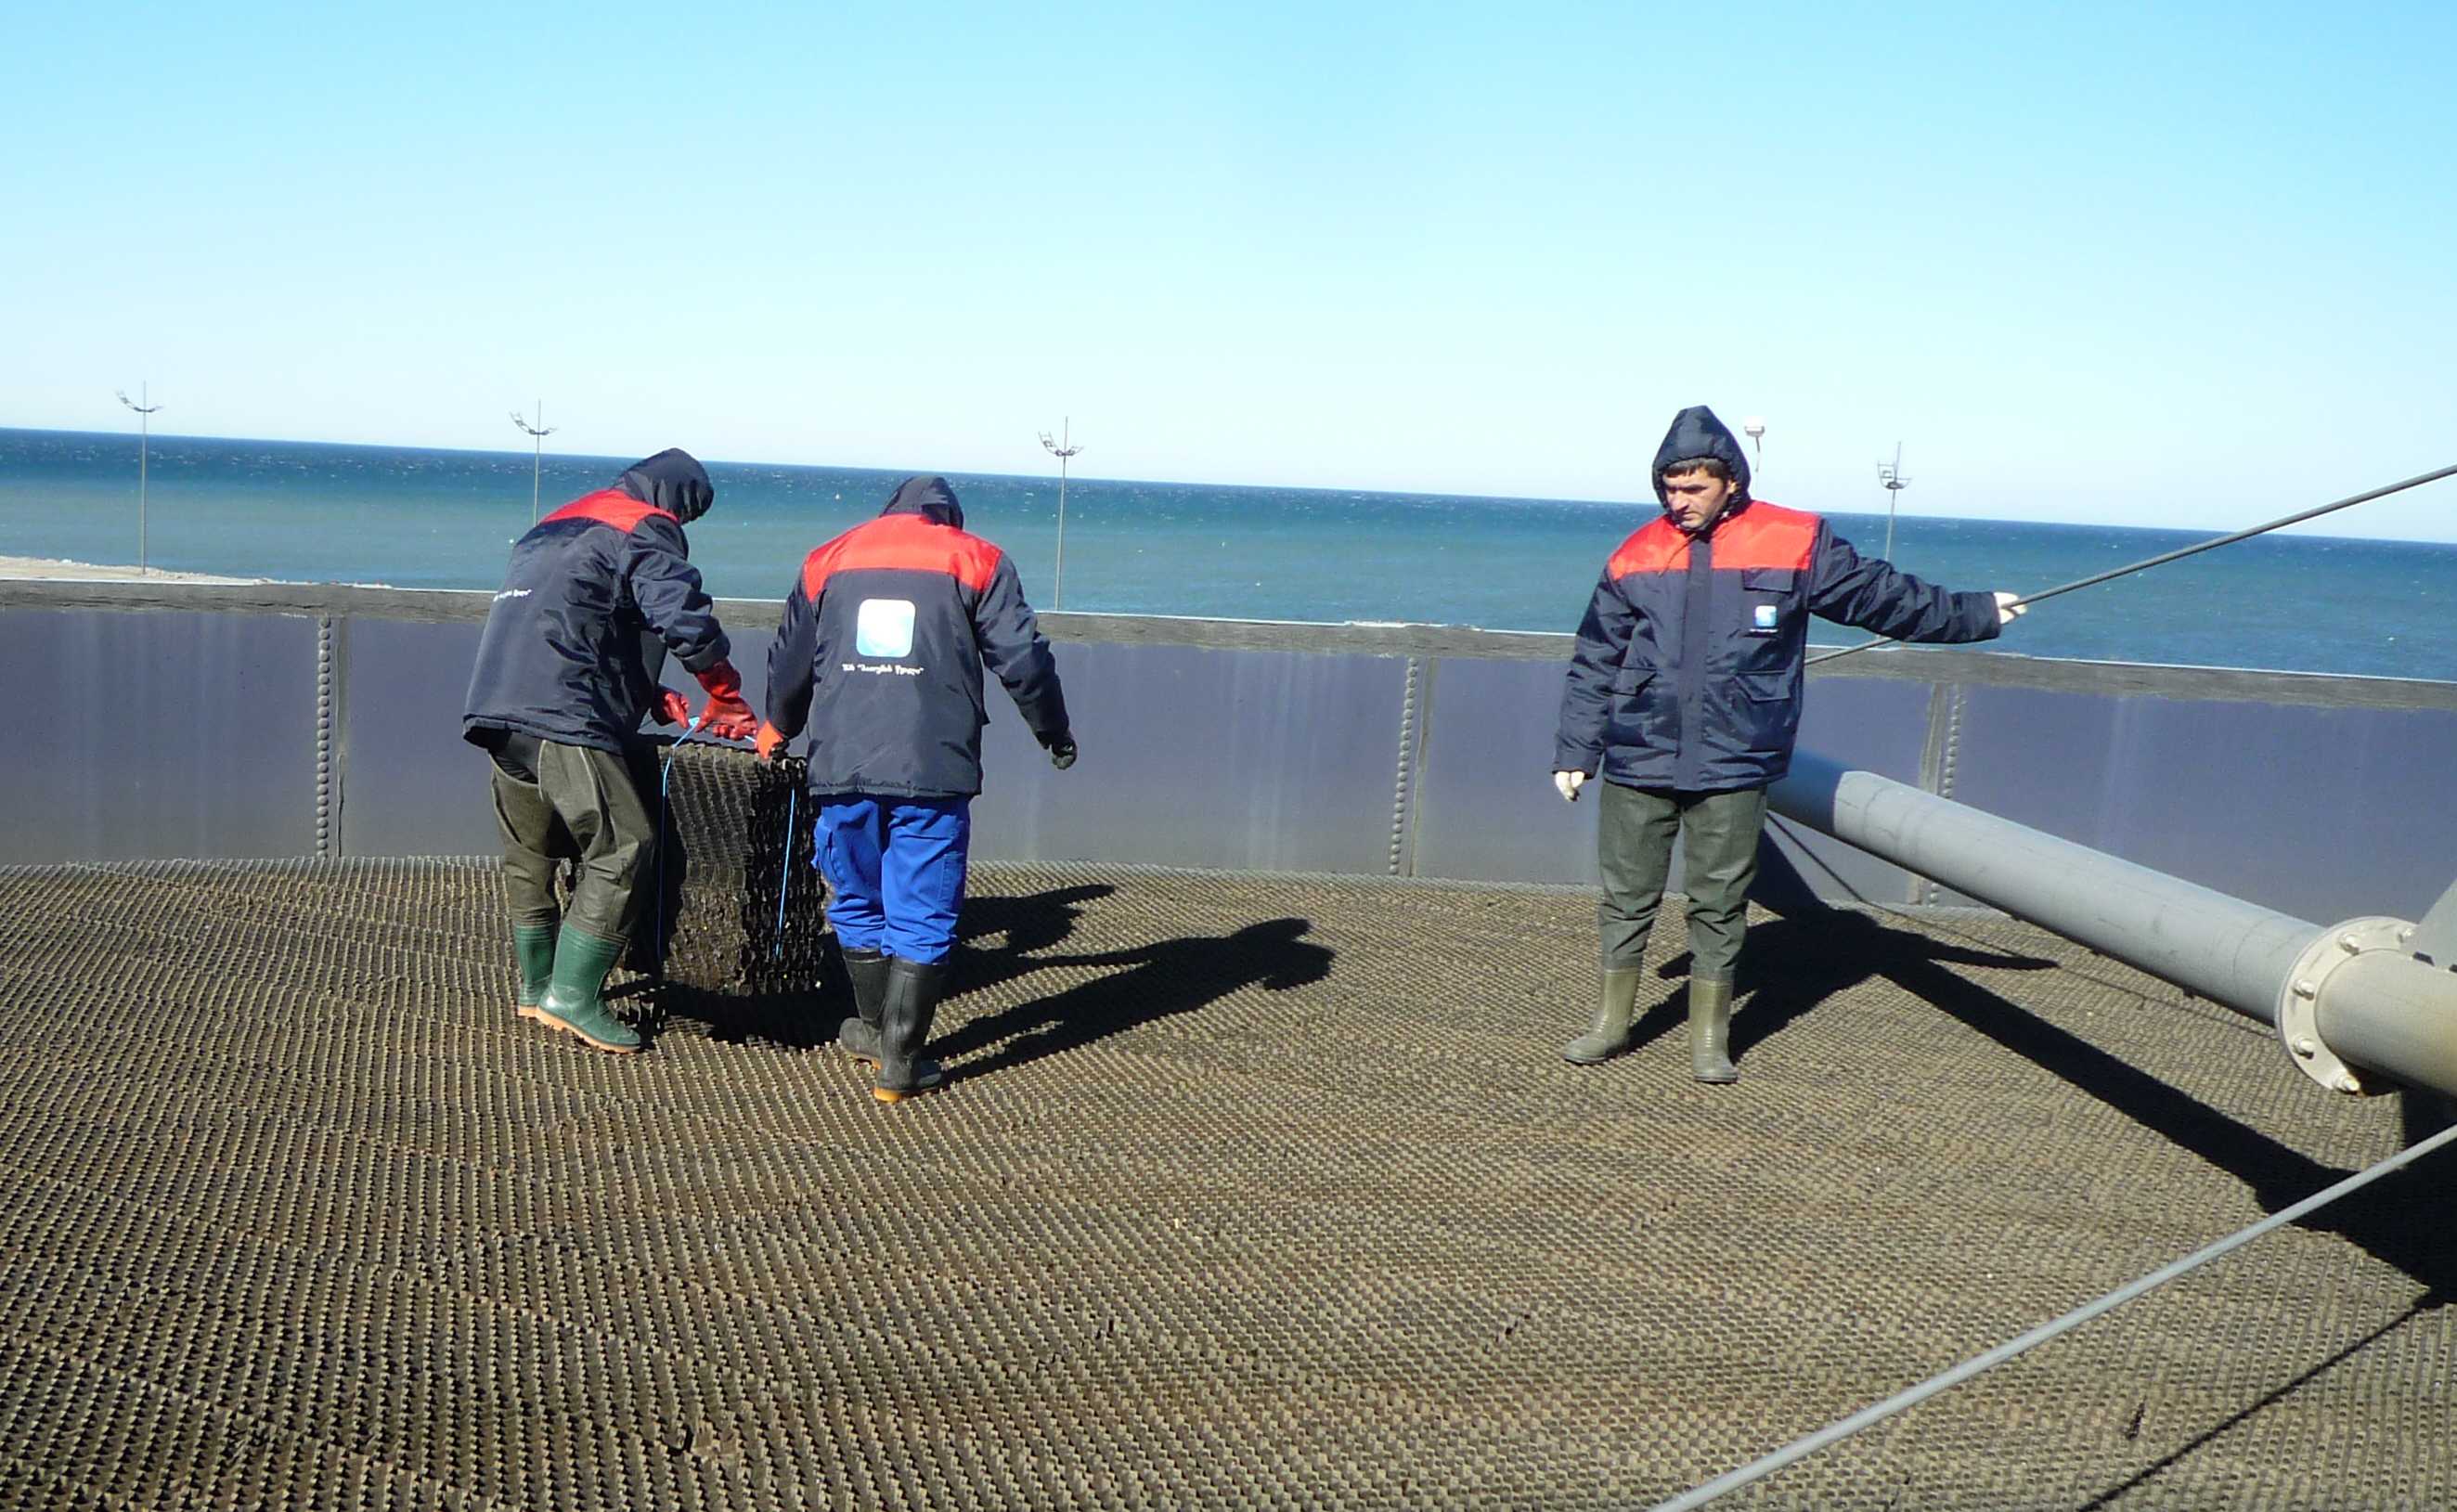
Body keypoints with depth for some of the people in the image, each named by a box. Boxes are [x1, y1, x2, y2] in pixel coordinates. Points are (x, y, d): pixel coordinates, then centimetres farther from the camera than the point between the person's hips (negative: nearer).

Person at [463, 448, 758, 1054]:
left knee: (530, 852, 18)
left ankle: (536, 988, 28)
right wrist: (731, 706, 1)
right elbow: (687, 622, -12)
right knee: (623, 847, -6)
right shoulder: (646, 532, 1)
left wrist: (652, 697, 25)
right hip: (563, 718, -9)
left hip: (497, 710, 9)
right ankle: (573, 995, -8)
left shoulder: (554, 527, 29)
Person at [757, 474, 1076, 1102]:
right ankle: (900, 1061, 2)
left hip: (843, 768, 3)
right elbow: (1024, 660, 3)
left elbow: (789, 663, 22)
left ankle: (874, 1026, 35)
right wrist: (1055, 734, 18)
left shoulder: (828, 560, 17)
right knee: (921, 919, 3)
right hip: (934, 770, -3)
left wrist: (778, 729, 40)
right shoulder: (976, 561, 8)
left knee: (856, 902, 21)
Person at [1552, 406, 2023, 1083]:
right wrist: (1575, 751, 7)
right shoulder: (1636, 556, 4)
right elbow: (1595, 664, 8)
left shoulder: (1796, 543, 0)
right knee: (1626, 899, 8)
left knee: (1720, 907, 6)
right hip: (1638, 764, 1)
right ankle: (1610, 1022, 22)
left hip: (1733, 768, -1)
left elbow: (1883, 595, 12)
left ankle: (1710, 1039, 18)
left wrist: (1975, 614, 17)